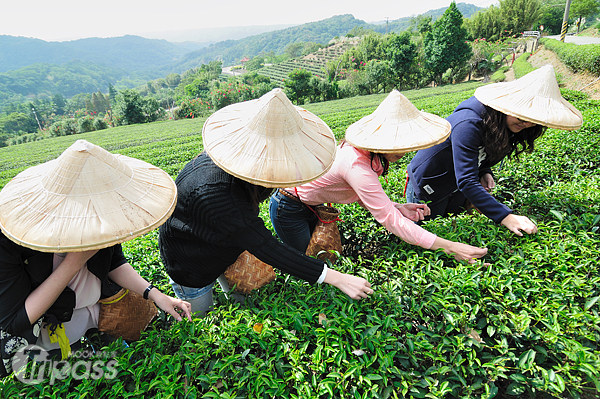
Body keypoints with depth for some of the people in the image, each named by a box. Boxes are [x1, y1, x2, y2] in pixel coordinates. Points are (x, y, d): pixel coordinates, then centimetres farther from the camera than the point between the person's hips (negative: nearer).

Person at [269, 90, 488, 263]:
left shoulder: (366, 153, -9)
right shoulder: (356, 166, -36)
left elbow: (370, 199, -2)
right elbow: (390, 220, -36)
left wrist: (400, 208, -20)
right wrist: (450, 247, -35)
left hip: (309, 206, 8)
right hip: (288, 208, -8)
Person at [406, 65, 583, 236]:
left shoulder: (505, 125, -9)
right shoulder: (468, 124, -35)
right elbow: (466, 182, -39)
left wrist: (484, 172, -17)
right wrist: (505, 217, -45)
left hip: (455, 191, 7)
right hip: (428, 188, -7)